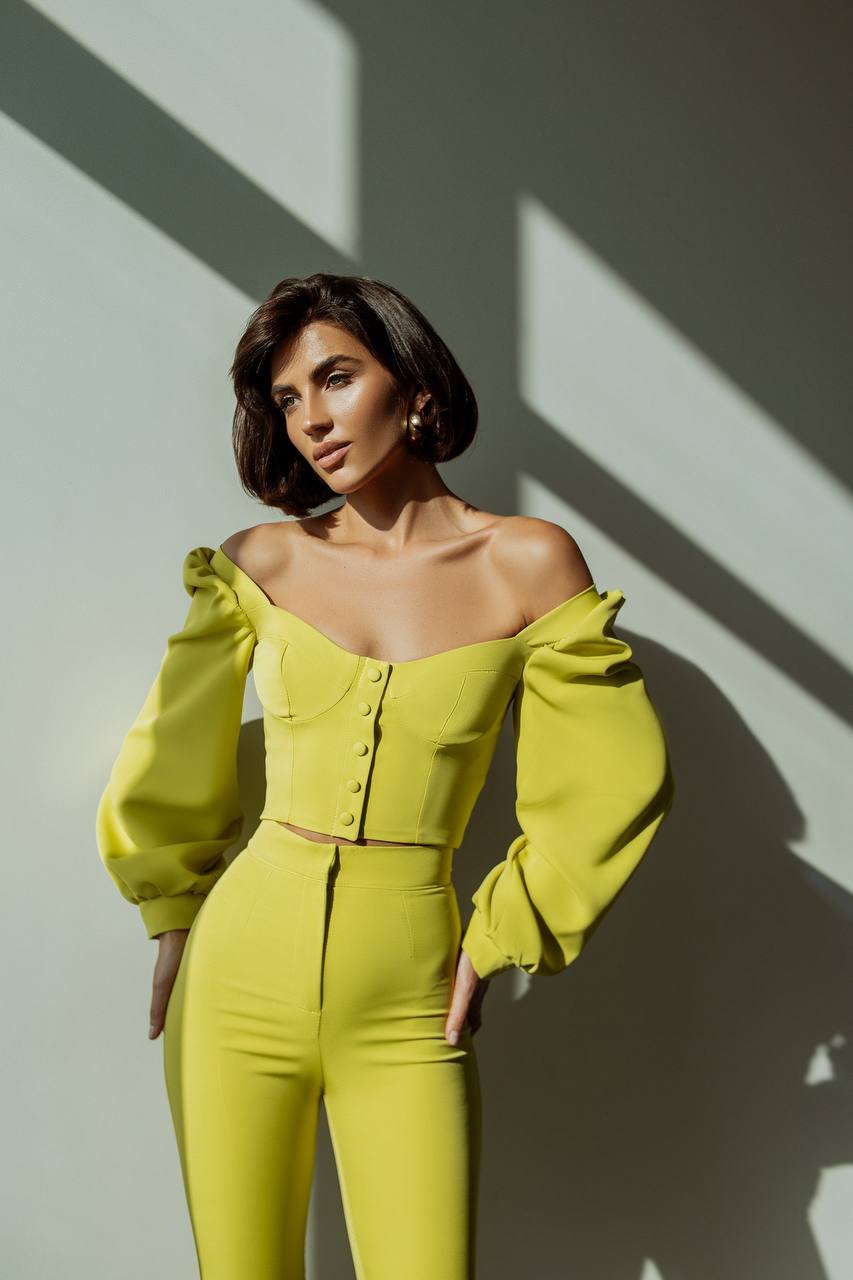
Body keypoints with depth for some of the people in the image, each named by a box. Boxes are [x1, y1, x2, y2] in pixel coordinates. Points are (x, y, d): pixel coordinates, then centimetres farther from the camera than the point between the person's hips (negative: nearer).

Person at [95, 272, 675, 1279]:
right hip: (239, 981, 2)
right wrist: (173, 919, 16)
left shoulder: (529, 561, -4)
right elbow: (170, 759, 12)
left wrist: (493, 943, 3)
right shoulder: (262, 562, 0)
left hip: (406, 1014, -1)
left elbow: (614, 782, 2)